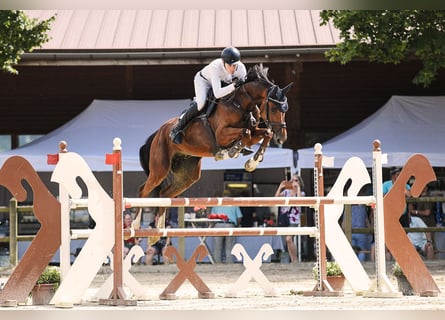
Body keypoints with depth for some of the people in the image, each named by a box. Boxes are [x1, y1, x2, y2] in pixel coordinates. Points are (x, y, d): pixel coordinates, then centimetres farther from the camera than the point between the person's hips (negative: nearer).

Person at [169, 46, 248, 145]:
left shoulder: (241, 68, -30)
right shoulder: (215, 67, -44)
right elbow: (217, 93, -54)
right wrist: (234, 85, -62)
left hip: (223, 82, 7)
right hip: (203, 80, -7)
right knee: (200, 104, -29)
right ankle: (177, 129, -17)